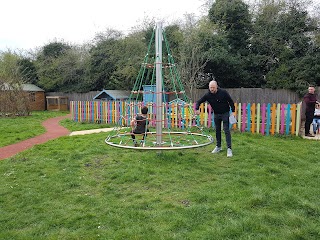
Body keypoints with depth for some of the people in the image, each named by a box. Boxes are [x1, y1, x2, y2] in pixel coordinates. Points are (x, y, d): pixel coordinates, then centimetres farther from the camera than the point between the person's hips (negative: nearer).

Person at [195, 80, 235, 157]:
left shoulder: (223, 92, -19)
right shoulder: (207, 95, -13)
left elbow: (231, 101, -8)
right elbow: (199, 101, -7)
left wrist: (233, 111, -10)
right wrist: (197, 109, -26)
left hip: (225, 113, -4)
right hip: (216, 114, 4)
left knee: (226, 130, -9)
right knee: (217, 130, 12)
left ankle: (229, 148, -7)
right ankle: (218, 146, 26)